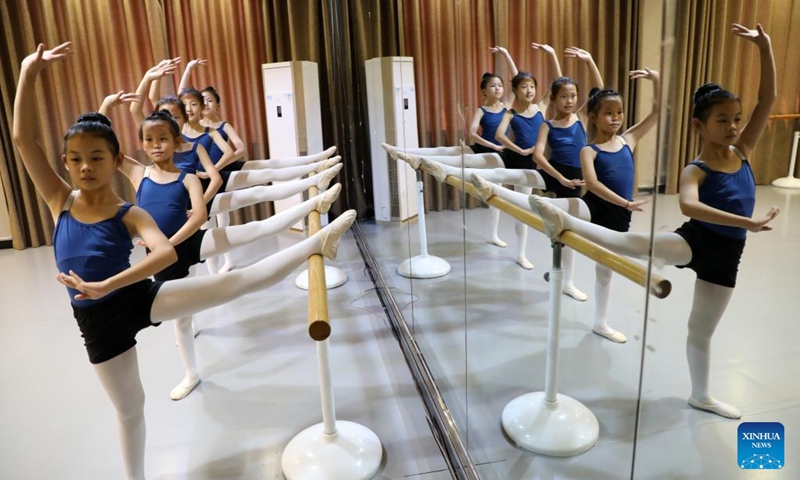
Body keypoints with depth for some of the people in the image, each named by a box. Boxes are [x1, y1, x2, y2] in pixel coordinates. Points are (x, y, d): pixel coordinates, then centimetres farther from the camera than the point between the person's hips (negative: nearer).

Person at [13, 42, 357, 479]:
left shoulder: (130, 215, -9)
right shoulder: (60, 202, -2)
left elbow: (166, 252, -28)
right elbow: (23, 138, -11)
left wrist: (106, 286, -34)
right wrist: (29, 72, -20)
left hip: (141, 298, -2)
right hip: (98, 323, 3)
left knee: (236, 282, -18)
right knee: (128, 407, 19)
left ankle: (316, 243, -15)